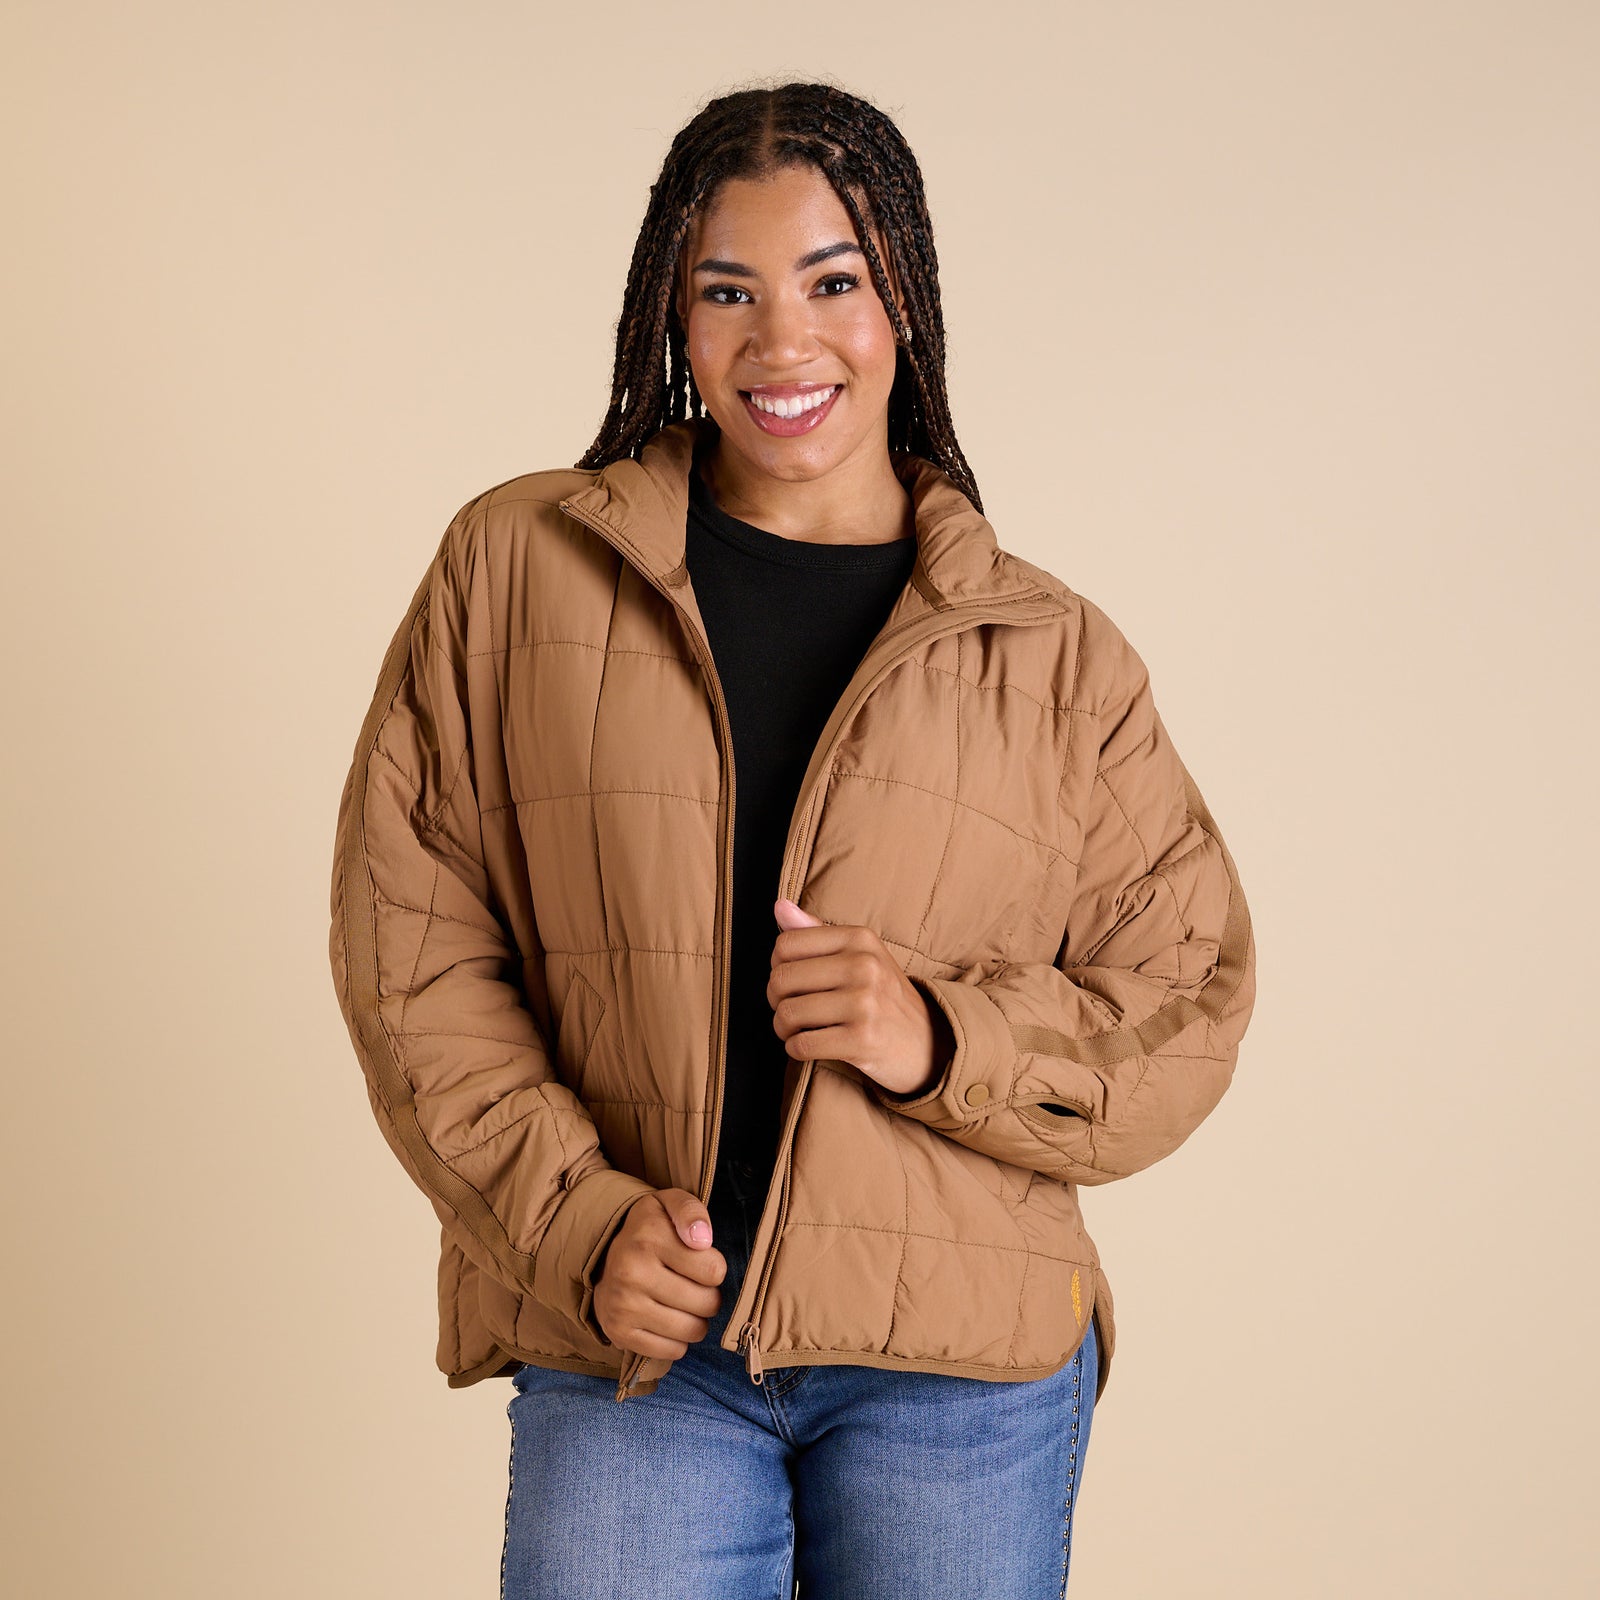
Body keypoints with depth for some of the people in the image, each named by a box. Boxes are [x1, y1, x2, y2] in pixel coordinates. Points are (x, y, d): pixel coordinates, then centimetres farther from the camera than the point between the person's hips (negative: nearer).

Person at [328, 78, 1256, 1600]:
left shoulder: (1057, 656, 5)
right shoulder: (515, 567, 4)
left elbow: (1185, 1013, 6)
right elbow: (406, 937, 3)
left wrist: (943, 1040, -13)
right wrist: (573, 1217, -8)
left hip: (964, 1371, 1)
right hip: (627, 1358, 0)